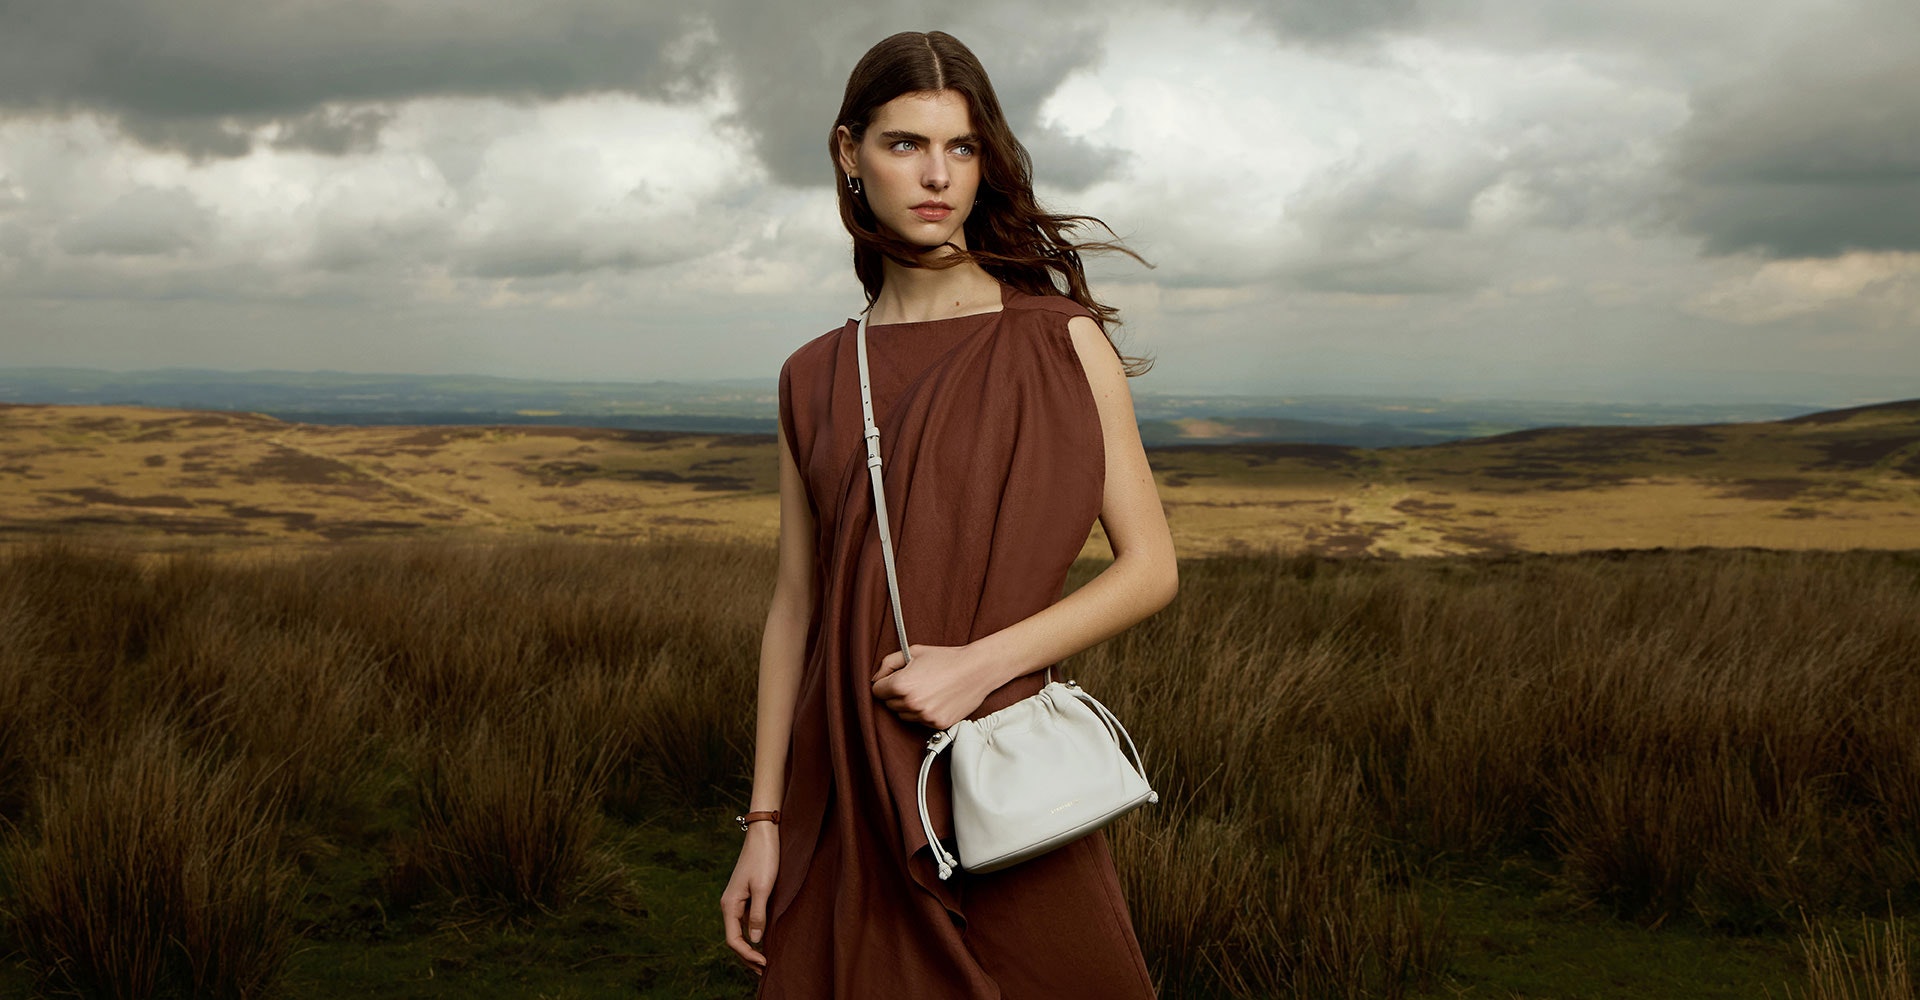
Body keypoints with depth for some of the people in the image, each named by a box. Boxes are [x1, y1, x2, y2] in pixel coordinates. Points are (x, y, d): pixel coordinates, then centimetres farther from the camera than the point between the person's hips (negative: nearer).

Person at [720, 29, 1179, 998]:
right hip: (850, 795, 3)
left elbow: (1150, 567, -3)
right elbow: (794, 606, 8)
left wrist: (979, 662, -15)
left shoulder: (1058, 340, -2)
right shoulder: (815, 379, 7)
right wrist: (764, 822, 4)